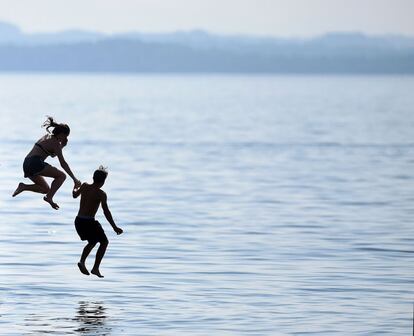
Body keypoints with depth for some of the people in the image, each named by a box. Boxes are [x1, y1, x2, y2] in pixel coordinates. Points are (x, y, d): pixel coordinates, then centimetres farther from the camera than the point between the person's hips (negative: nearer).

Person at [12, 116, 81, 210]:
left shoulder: (47, 137, 22)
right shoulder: (55, 143, -4)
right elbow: (63, 163, -8)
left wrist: (62, 145, 22)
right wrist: (74, 179, -6)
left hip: (26, 164, 9)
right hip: (36, 163, -9)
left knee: (46, 189, 19)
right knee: (62, 176, -3)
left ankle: (23, 187, 4)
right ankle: (49, 197, -17)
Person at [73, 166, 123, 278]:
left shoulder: (85, 186, 4)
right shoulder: (101, 194, -13)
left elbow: (75, 195, 24)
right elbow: (106, 212, -17)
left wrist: (75, 188, 48)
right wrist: (114, 227, -14)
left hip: (78, 221, 7)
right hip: (89, 222, -7)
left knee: (92, 242, 26)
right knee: (104, 242, 11)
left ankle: (82, 261, 5)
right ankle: (95, 268, 2)